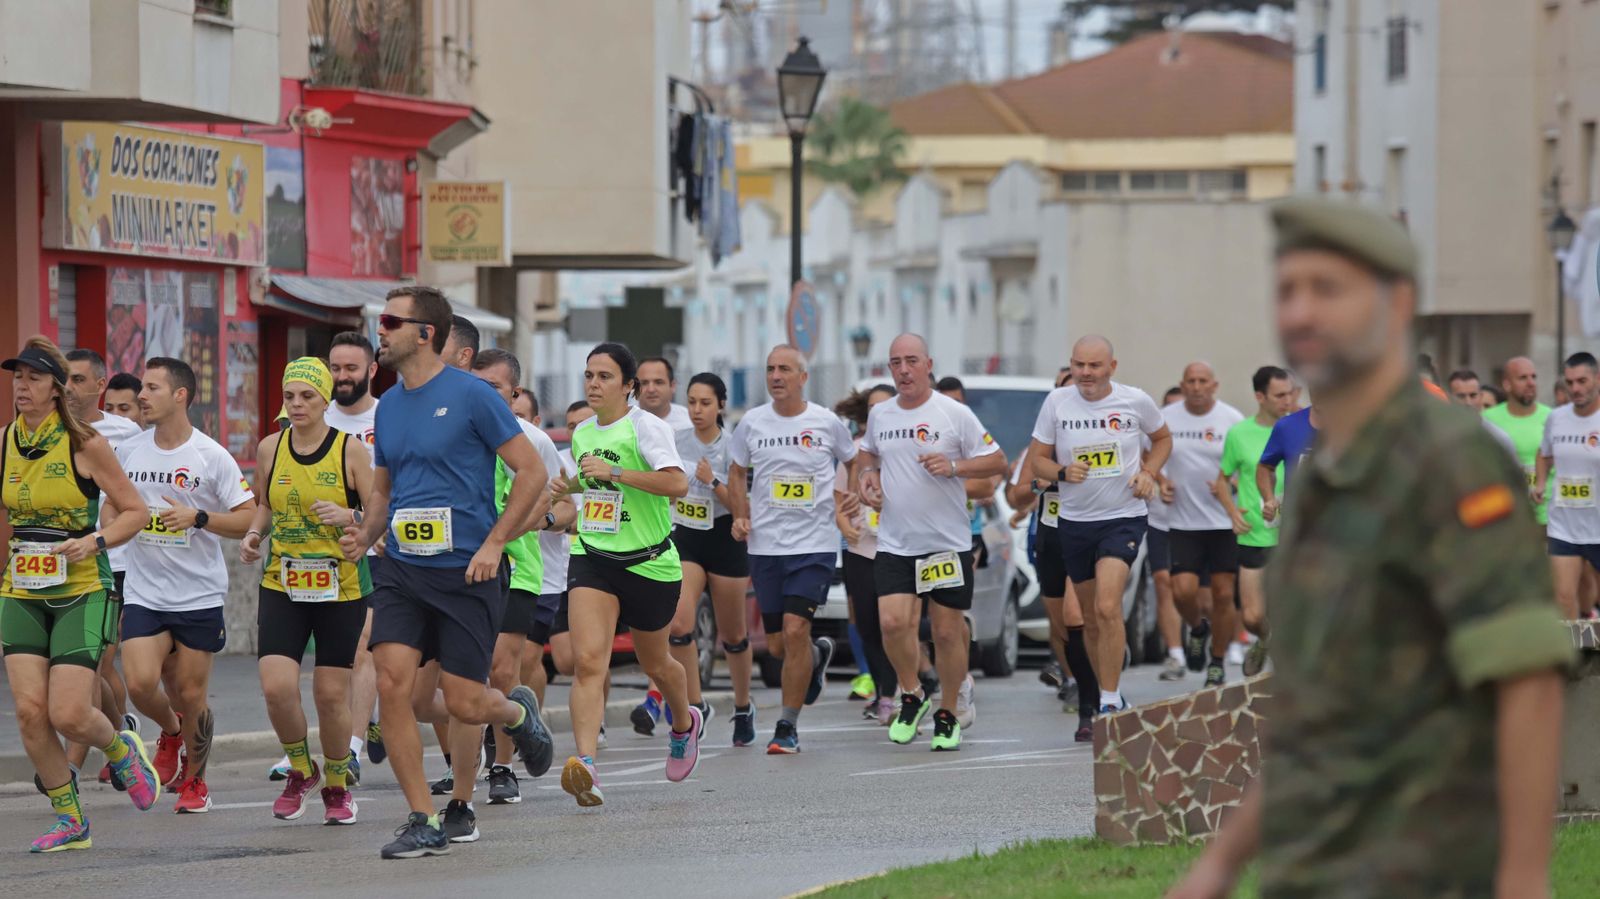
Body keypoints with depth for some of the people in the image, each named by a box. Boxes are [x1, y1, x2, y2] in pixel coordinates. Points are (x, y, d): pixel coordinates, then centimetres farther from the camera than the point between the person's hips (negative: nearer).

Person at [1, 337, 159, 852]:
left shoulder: (83, 444, -9)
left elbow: (134, 512, -4)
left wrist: (93, 541, -20)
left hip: (82, 591, -4)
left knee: (69, 715, -11)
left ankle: (121, 750, 24)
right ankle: (69, 820, 10)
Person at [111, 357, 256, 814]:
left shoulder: (212, 457, -7)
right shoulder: (128, 451, 4)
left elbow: (249, 519, -7)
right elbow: (114, 507, 21)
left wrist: (198, 517, -19)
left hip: (199, 596, -2)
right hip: (143, 593, 3)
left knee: (190, 695, 2)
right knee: (140, 684, -14)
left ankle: (195, 779, 25)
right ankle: (171, 730, 20)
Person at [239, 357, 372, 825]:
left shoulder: (350, 449, -6)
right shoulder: (270, 449, 4)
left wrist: (347, 517, -23)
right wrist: (254, 534, 2)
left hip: (340, 588, -2)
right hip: (282, 586, 2)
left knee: (332, 695, 1)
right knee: (276, 686, -13)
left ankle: (336, 785, 25)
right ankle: (300, 769, 14)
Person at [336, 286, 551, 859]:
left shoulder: (471, 396, -8)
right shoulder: (389, 406, 11)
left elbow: (531, 471, -7)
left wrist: (494, 543, -14)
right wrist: (365, 535, 3)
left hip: (465, 573, -5)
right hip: (402, 570, 5)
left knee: (464, 703, -4)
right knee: (392, 684, -12)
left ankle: (517, 712, 33)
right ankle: (423, 821, -4)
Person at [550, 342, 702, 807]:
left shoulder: (645, 426, -12)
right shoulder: (582, 433, 9)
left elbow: (677, 483, -26)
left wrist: (612, 472, -28)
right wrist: (571, 486, 8)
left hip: (650, 562, -4)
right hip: (592, 559, 4)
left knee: (654, 662, 17)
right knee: (588, 660, -18)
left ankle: (685, 723, 50)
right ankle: (585, 764, -30)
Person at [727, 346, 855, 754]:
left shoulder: (826, 423, -1)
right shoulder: (752, 422, 4)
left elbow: (855, 460, 16)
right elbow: (736, 471, 17)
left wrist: (852, 495, -2)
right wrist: (741, 516, 3)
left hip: (815, 543, -3)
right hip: (765, 545, 3)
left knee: (795, 630, -16)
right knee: (777, 644, 7)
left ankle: (788, 727, -6)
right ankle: (817, 655, 43)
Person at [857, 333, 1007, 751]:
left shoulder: (955, 414, -5)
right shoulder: (879, 414, 8)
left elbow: (996, 461, -2)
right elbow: (868, 454, 27)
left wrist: (953, 466, -17)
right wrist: (867, 475, 5)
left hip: (948, 543, -2)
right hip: (894, 543, 3)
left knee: (947, 630, 2)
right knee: (893, 621, -14)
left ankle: (947, 715, 19)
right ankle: (912, 696, 10)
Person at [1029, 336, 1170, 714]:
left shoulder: (1136, 401, -4)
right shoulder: (1057, 402, -2)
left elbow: (1162, 438, 15)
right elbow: (1037, 459, 5)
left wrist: (1148, 472, -3)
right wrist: (1062, 472, -16)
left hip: (1124, 517, -3)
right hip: (1075, 522, 3)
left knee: (1107, 608, -21)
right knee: (1091, 620, 11)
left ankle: (1110, 703, -17)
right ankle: (1110, 697, 26)